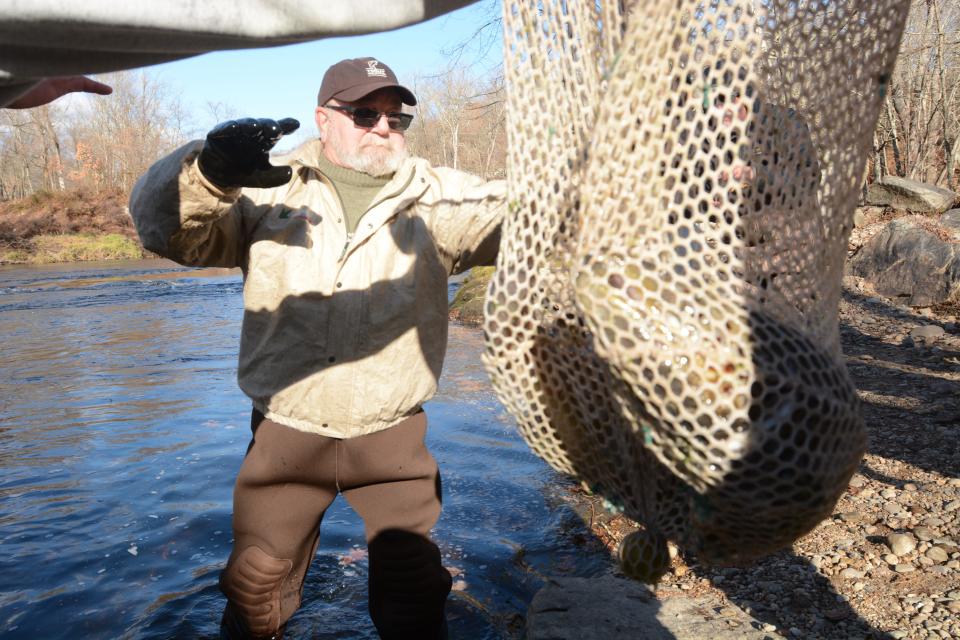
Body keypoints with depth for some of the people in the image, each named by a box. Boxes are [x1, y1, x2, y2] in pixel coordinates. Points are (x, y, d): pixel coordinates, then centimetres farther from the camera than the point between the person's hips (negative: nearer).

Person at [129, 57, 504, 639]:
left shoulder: (437, 198, 1)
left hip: (392, 436, 0)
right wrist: (208, 170, -31)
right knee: (258, 588, 17)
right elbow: (162, 225, -8)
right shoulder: (268, 189, -2)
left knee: (413, 590, 15)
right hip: (286, 432, 0)